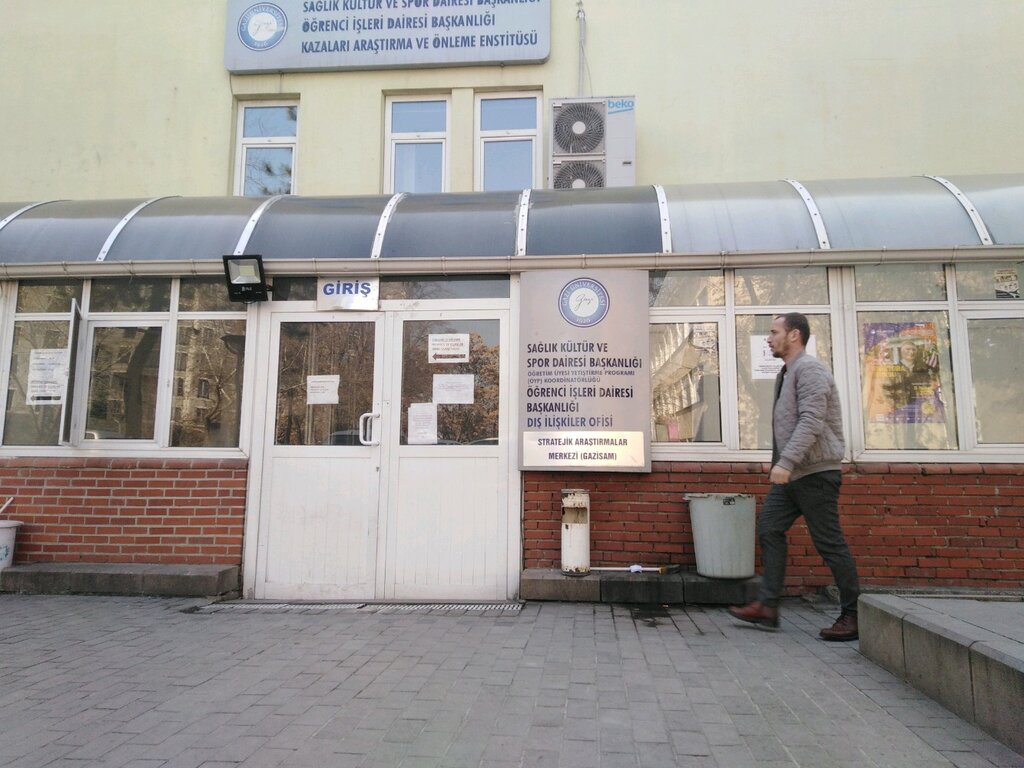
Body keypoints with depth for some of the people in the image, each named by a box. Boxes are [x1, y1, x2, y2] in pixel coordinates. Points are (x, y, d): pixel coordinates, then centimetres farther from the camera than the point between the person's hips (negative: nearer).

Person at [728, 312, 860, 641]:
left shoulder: (809, 369, -13)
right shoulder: (786, 373, 18)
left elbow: (811, 422, -24)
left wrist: (786, 461, -30)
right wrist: (781, 464, 19)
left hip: (814, 472, -10)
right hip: (792, 473, 10)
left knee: (829, 543, -3)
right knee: (769, 528, 4)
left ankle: (853, 615, 10)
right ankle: (767, 606, 7)